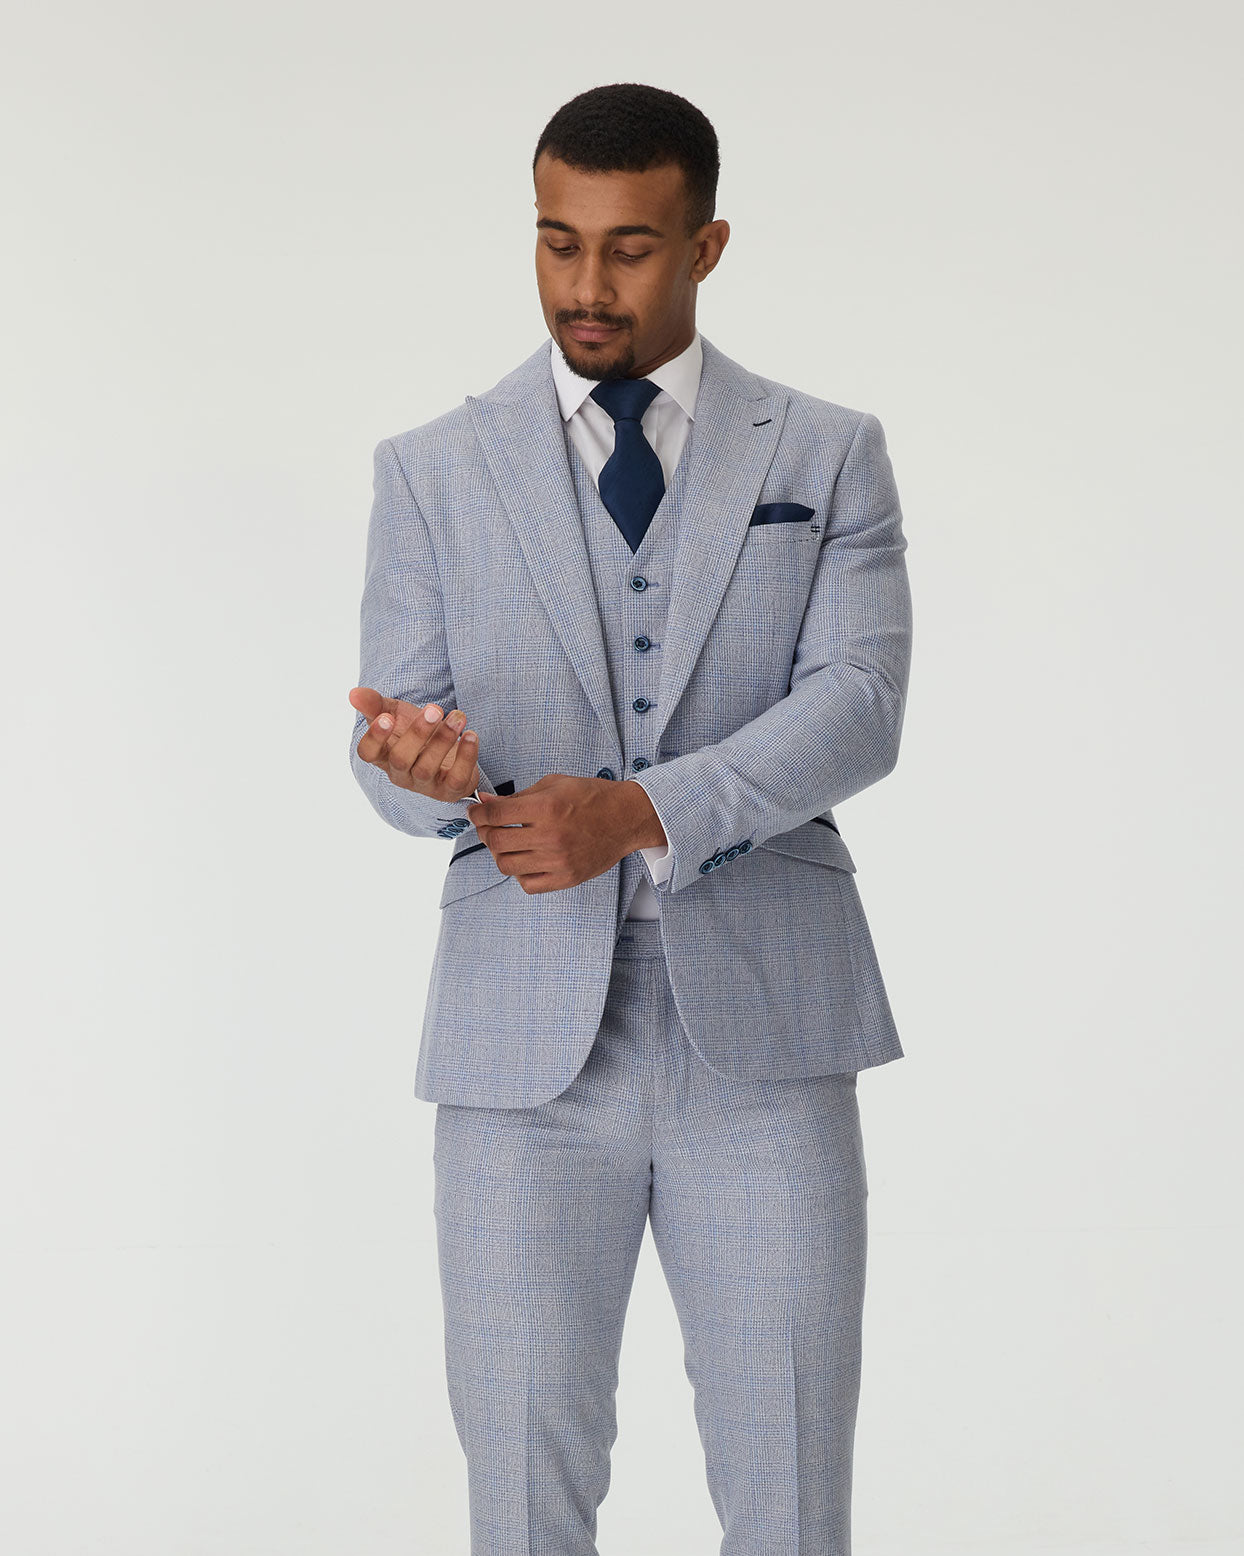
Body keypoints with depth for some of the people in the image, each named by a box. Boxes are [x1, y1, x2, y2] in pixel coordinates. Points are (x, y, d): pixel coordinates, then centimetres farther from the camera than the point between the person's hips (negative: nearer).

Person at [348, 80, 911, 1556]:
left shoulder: (828, 454, 7)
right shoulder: (433, 470, 9)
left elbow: (857, 705, -6)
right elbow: (395, 738, 4)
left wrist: (641, 810, -21)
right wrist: (421, 765, -21)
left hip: (761, 1034, 0)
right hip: (527, 1043, 1)